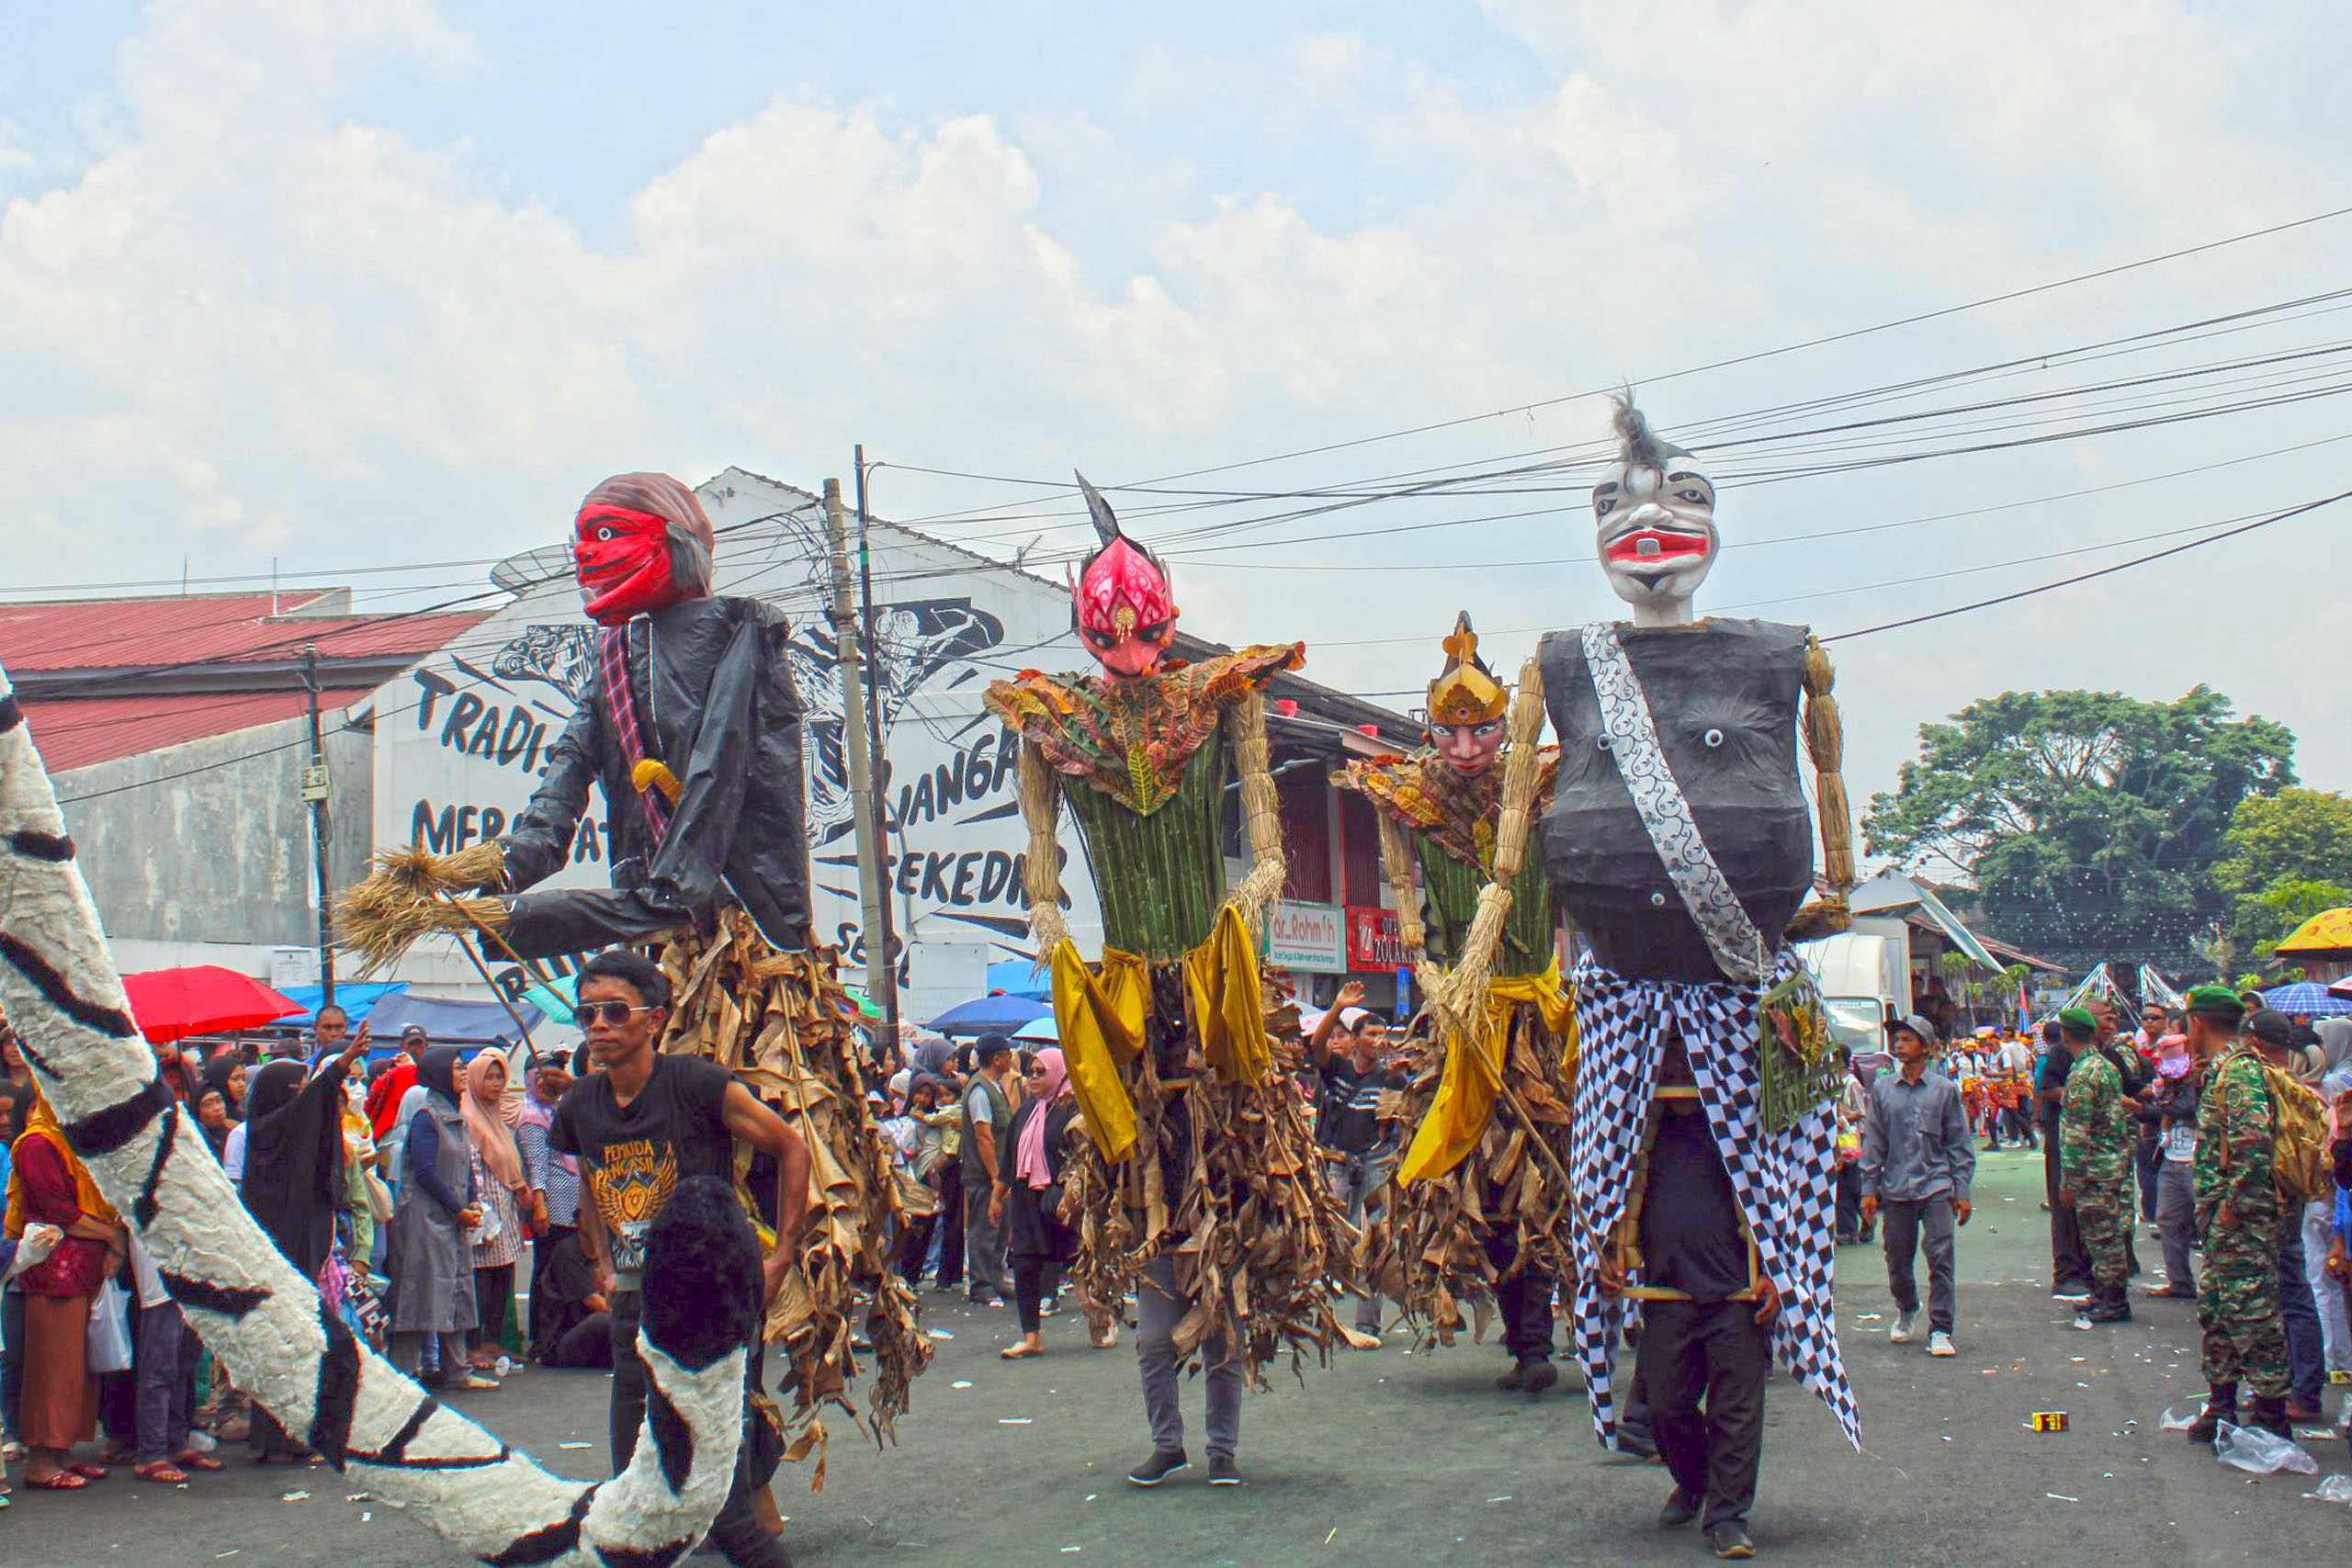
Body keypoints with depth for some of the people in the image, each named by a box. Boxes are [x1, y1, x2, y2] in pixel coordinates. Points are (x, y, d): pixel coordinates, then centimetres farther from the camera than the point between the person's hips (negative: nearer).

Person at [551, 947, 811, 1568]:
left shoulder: (698, 1085, -12)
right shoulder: (580, 1107, 4)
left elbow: (791, 1149, -1)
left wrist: (780, 1260, -1)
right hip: (636, 1314, 6)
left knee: (721, 1506, -10)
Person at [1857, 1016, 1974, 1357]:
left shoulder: (1944, 1089, 2)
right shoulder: (1882, 1089, 6)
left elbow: (1959, 1143, 6)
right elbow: (1873, 1142, 9)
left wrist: (1962, 1190, 2)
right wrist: (1869, 1189, 5)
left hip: (1936, 1187, -2)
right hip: (1896, 1188, 2)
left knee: (1941, 1258, -9)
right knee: (1897, 1261, 9)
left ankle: (1940, 1330, -3)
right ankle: (1906, 1310, 37)